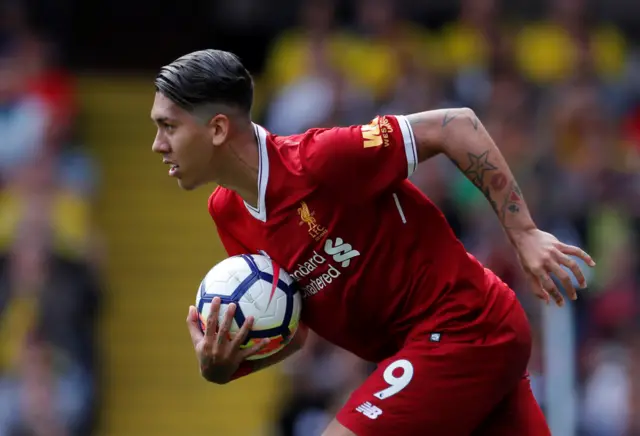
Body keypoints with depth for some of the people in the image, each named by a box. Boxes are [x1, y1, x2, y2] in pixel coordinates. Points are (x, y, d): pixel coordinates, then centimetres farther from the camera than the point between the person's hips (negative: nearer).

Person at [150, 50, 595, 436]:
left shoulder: (317, 161, -23)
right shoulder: (227, 214, 2)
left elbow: (456, 126, -19)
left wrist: (524, 235, -18)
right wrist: (223, 365, -12)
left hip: (462, 330, -8)